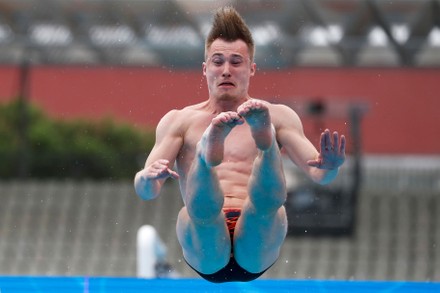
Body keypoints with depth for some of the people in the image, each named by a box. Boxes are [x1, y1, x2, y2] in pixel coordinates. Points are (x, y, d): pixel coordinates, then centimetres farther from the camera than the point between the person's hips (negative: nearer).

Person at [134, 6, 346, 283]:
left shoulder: (278, 117, 24)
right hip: (207, 256, 0)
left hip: (256, 251, 0)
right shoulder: (179, 121, 22)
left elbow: (316, 172, 11)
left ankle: (265, 136, -59)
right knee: (203, 206, -36)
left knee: (269, 199, -35)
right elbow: (145, 192, 9)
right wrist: (148, 178, -18)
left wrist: (329, 168, -16)